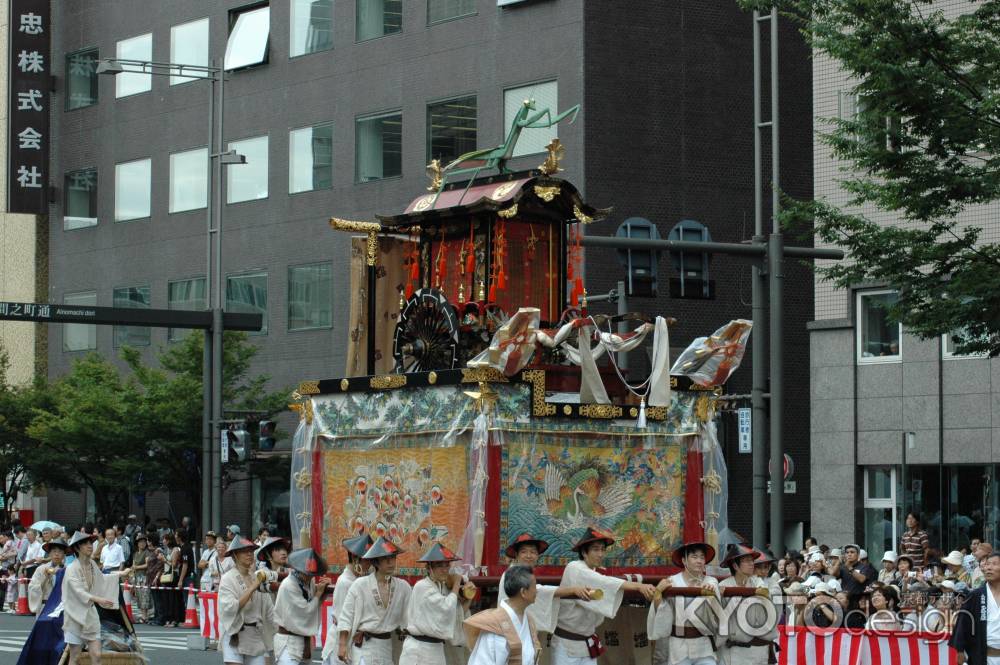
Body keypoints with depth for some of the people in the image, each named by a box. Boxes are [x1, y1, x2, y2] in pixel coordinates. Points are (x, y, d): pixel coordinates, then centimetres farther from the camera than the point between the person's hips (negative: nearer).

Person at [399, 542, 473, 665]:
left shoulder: (443, 588, 10)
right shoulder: (422, 587, -14)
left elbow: (457, 617, 10)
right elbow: (447, 608, -22)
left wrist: (467, 600, -4)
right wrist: (456, 585, -9)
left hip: (436, 649, 8)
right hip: (419, 650, -8)